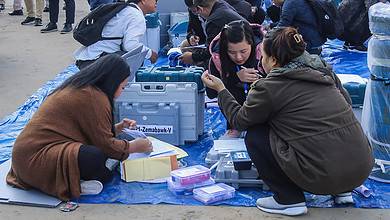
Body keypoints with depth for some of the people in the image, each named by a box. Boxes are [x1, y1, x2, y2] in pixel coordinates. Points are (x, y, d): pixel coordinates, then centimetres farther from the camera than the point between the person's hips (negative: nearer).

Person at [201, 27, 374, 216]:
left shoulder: (269, 87, -5)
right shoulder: (322, 69, 11)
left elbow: (238, 120, 10)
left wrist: (220, 89, 24)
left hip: (325, 177, -7)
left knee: (254, 135, 7)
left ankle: (288, 200, 9)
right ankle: (342, 191, 25)